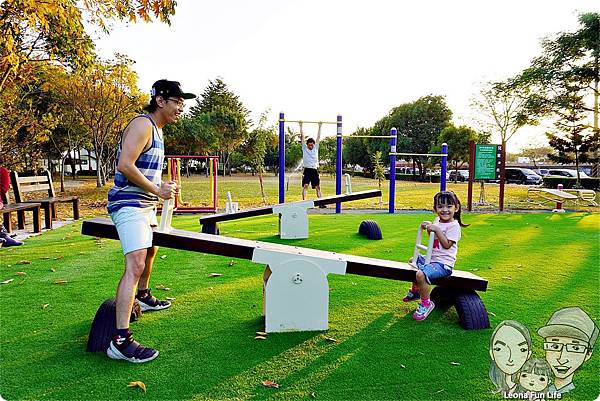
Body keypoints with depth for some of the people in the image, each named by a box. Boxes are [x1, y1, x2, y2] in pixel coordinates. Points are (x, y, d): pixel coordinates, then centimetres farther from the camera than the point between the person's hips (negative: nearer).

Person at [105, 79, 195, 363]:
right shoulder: (142, 125, -15)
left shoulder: (156, 128, 16)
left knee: (150, 250, 28)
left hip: (145, 205, 11)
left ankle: (143, 297, 53)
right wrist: (157, 190, -19)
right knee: (135, 265, -21)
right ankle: (121, 341, -23)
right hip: (129, 205, -11)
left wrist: (163, 186, 8)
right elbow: (125, 165, -25)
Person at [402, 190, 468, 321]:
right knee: (414, 261, 31)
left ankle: (426, 303, -11)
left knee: (421, 274, -32)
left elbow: (447, 244, -22)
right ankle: (415, 290, 46)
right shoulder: (437, 221, 9)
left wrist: (436, 230, -24)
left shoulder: (454, 226, -16)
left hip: (443, 264, -10)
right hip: (431, 259, 10)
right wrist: (428, 227, 7)